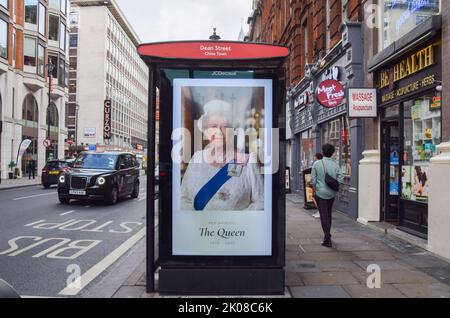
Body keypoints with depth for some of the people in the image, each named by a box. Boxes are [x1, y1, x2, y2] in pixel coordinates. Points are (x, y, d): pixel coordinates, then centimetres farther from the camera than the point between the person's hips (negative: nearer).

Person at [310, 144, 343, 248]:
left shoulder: (317, 163, -9)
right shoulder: (335, 165, -2)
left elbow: (313, 180, -9)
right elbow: (340, 180, -6)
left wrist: (314, 188, 6)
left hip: (320, 192, -3)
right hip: (332, 193, 4)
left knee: (324, 215, 0)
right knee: (328, 214, 19)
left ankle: (327, 239, -4)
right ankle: (327, 235, 31)